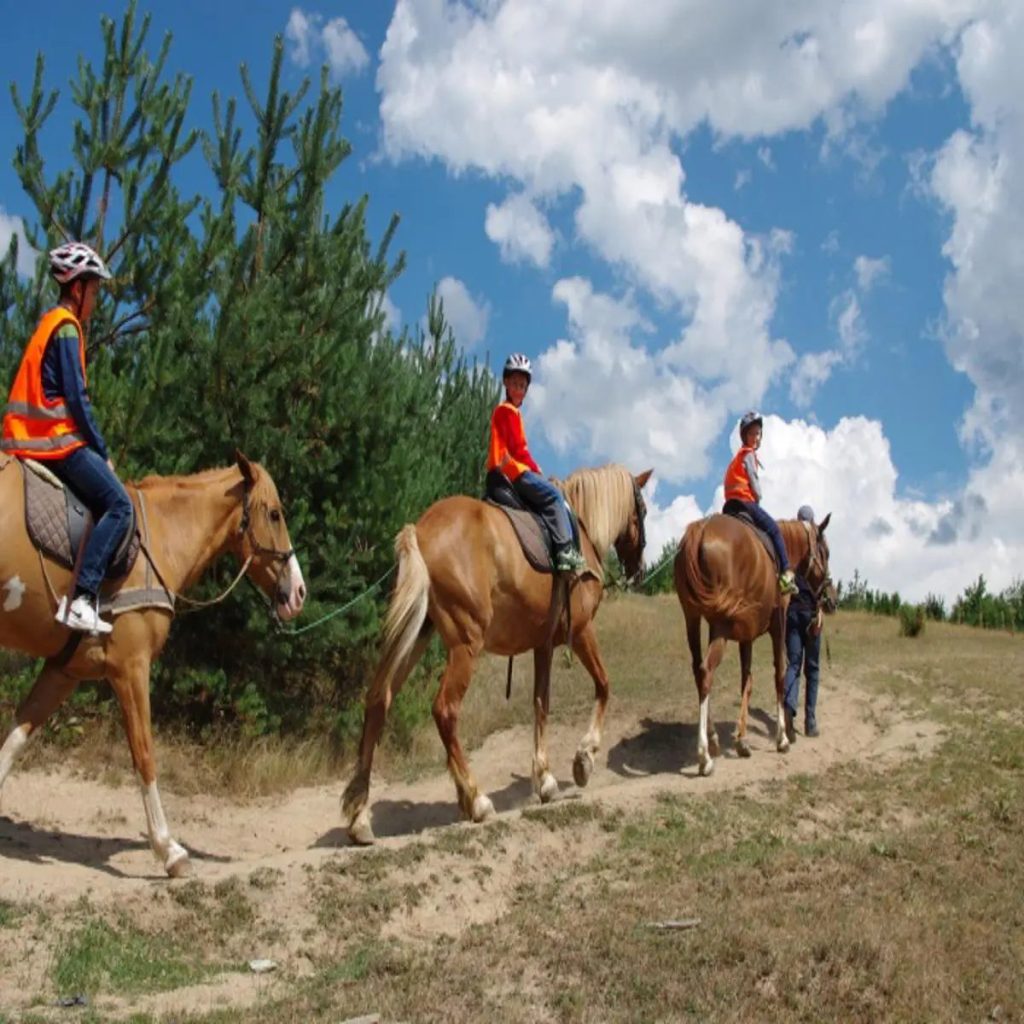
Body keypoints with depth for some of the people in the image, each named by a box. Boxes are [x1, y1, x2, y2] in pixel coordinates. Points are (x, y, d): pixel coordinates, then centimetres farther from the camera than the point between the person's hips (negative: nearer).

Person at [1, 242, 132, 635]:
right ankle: (81, 598, -25)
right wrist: (102, 451, -8)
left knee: (105, 503, 20)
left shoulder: (50, 324, 20)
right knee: (119, 505, -15)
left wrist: (94, 448, 18)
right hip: (58, 440, -10)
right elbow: (77, 398, -16)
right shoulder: (67, 328, -9)